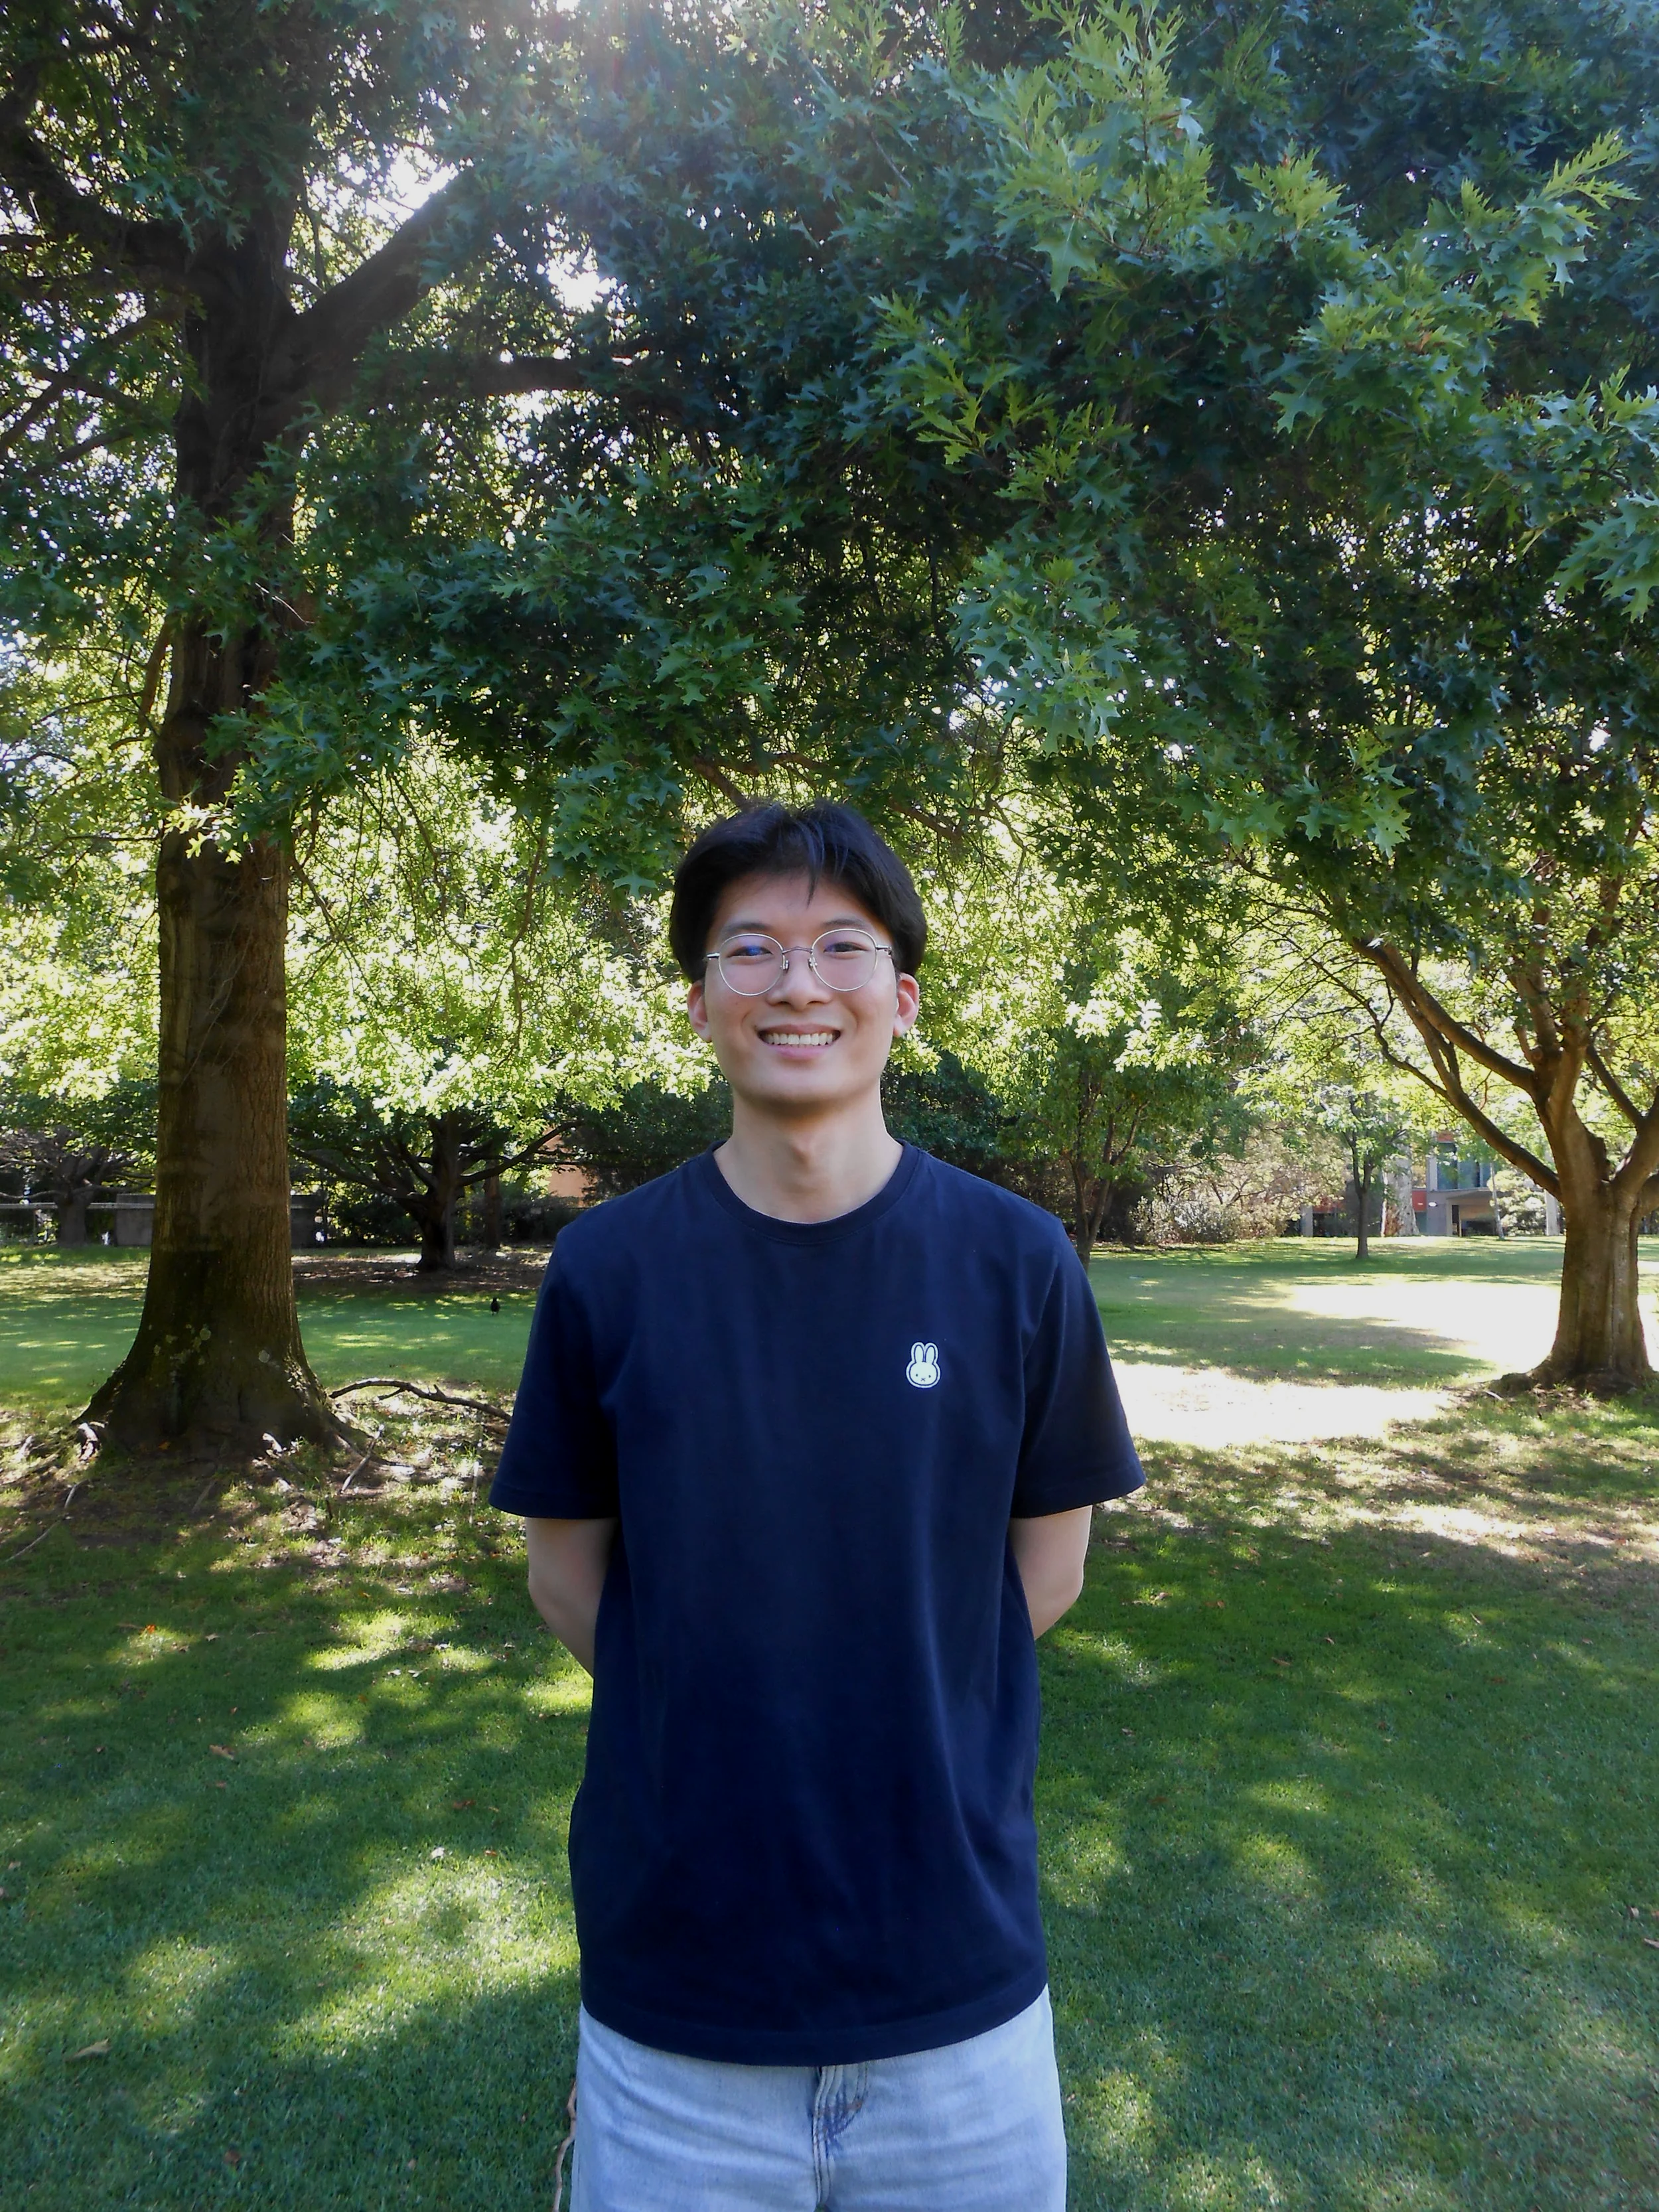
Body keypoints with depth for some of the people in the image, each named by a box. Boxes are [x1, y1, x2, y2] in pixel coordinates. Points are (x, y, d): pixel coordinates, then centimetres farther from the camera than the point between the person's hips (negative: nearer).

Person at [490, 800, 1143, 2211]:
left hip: (958, 1973, 1)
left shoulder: (1016, 1264, -8)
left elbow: (1047, 1565, 2)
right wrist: (710, 1725, 0)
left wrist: (908, 1721, 0)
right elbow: (568, 1567, 2)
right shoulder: (608, 1269, -8)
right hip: (673, 1971, 0)